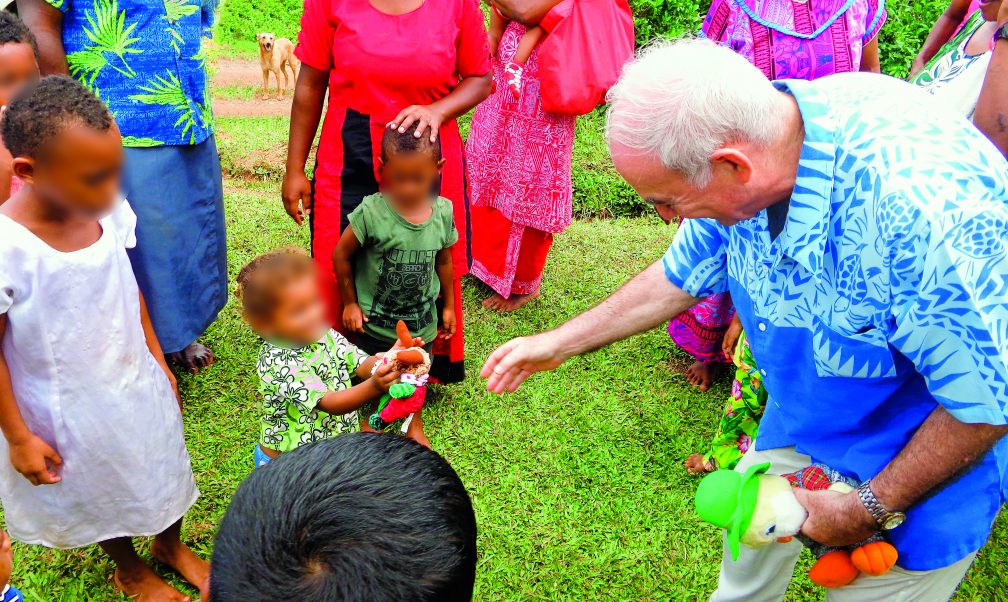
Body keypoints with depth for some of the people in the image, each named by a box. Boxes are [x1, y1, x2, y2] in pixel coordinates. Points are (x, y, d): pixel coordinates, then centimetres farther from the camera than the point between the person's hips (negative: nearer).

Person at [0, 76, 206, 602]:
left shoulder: (110, 213, -15)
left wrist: (158, 362, 9)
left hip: (138, 384, 5)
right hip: (72, 412, -4)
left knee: (163, 468, 25)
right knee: (106, 494, 21)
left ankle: (170, 545, 56)